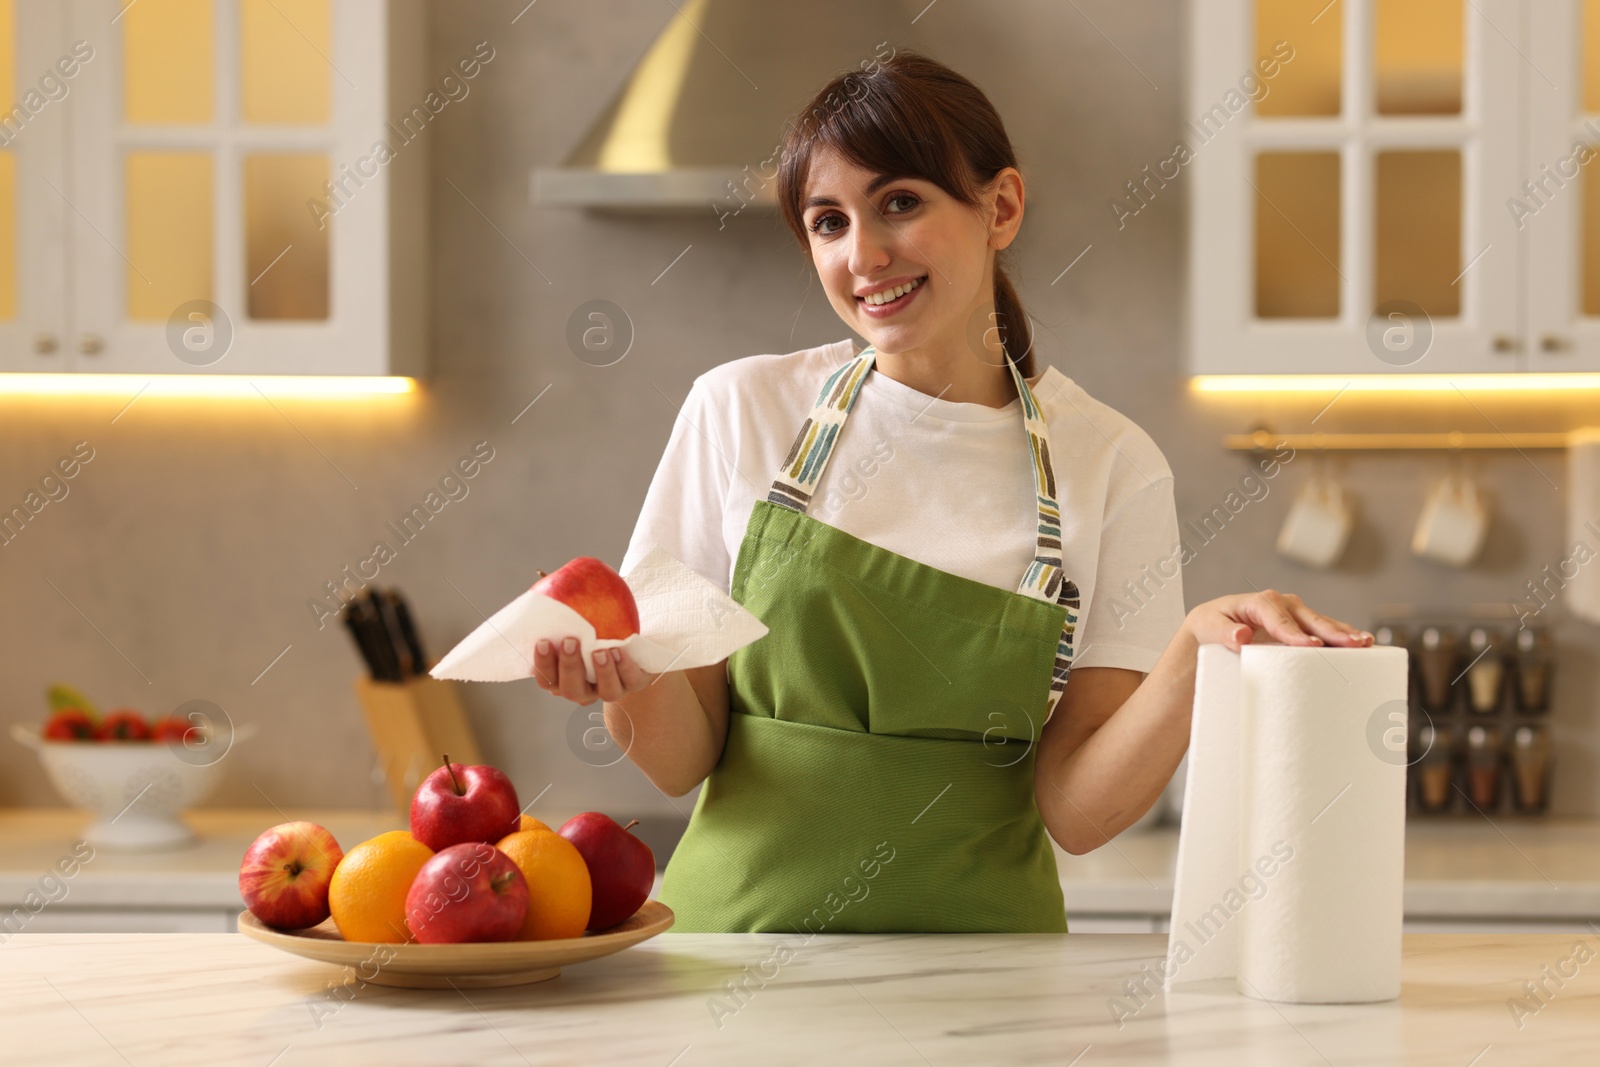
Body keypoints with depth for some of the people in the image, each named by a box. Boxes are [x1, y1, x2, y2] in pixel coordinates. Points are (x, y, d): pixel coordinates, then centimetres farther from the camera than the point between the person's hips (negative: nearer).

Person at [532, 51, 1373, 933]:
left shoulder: (1109, 465, 1)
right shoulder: (740, 411, 2)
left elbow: (1075, 812, -3)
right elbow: (681, 760, 4)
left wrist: (1197, 655, -18)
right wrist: (633, 684, -16)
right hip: (740, 924, 2)